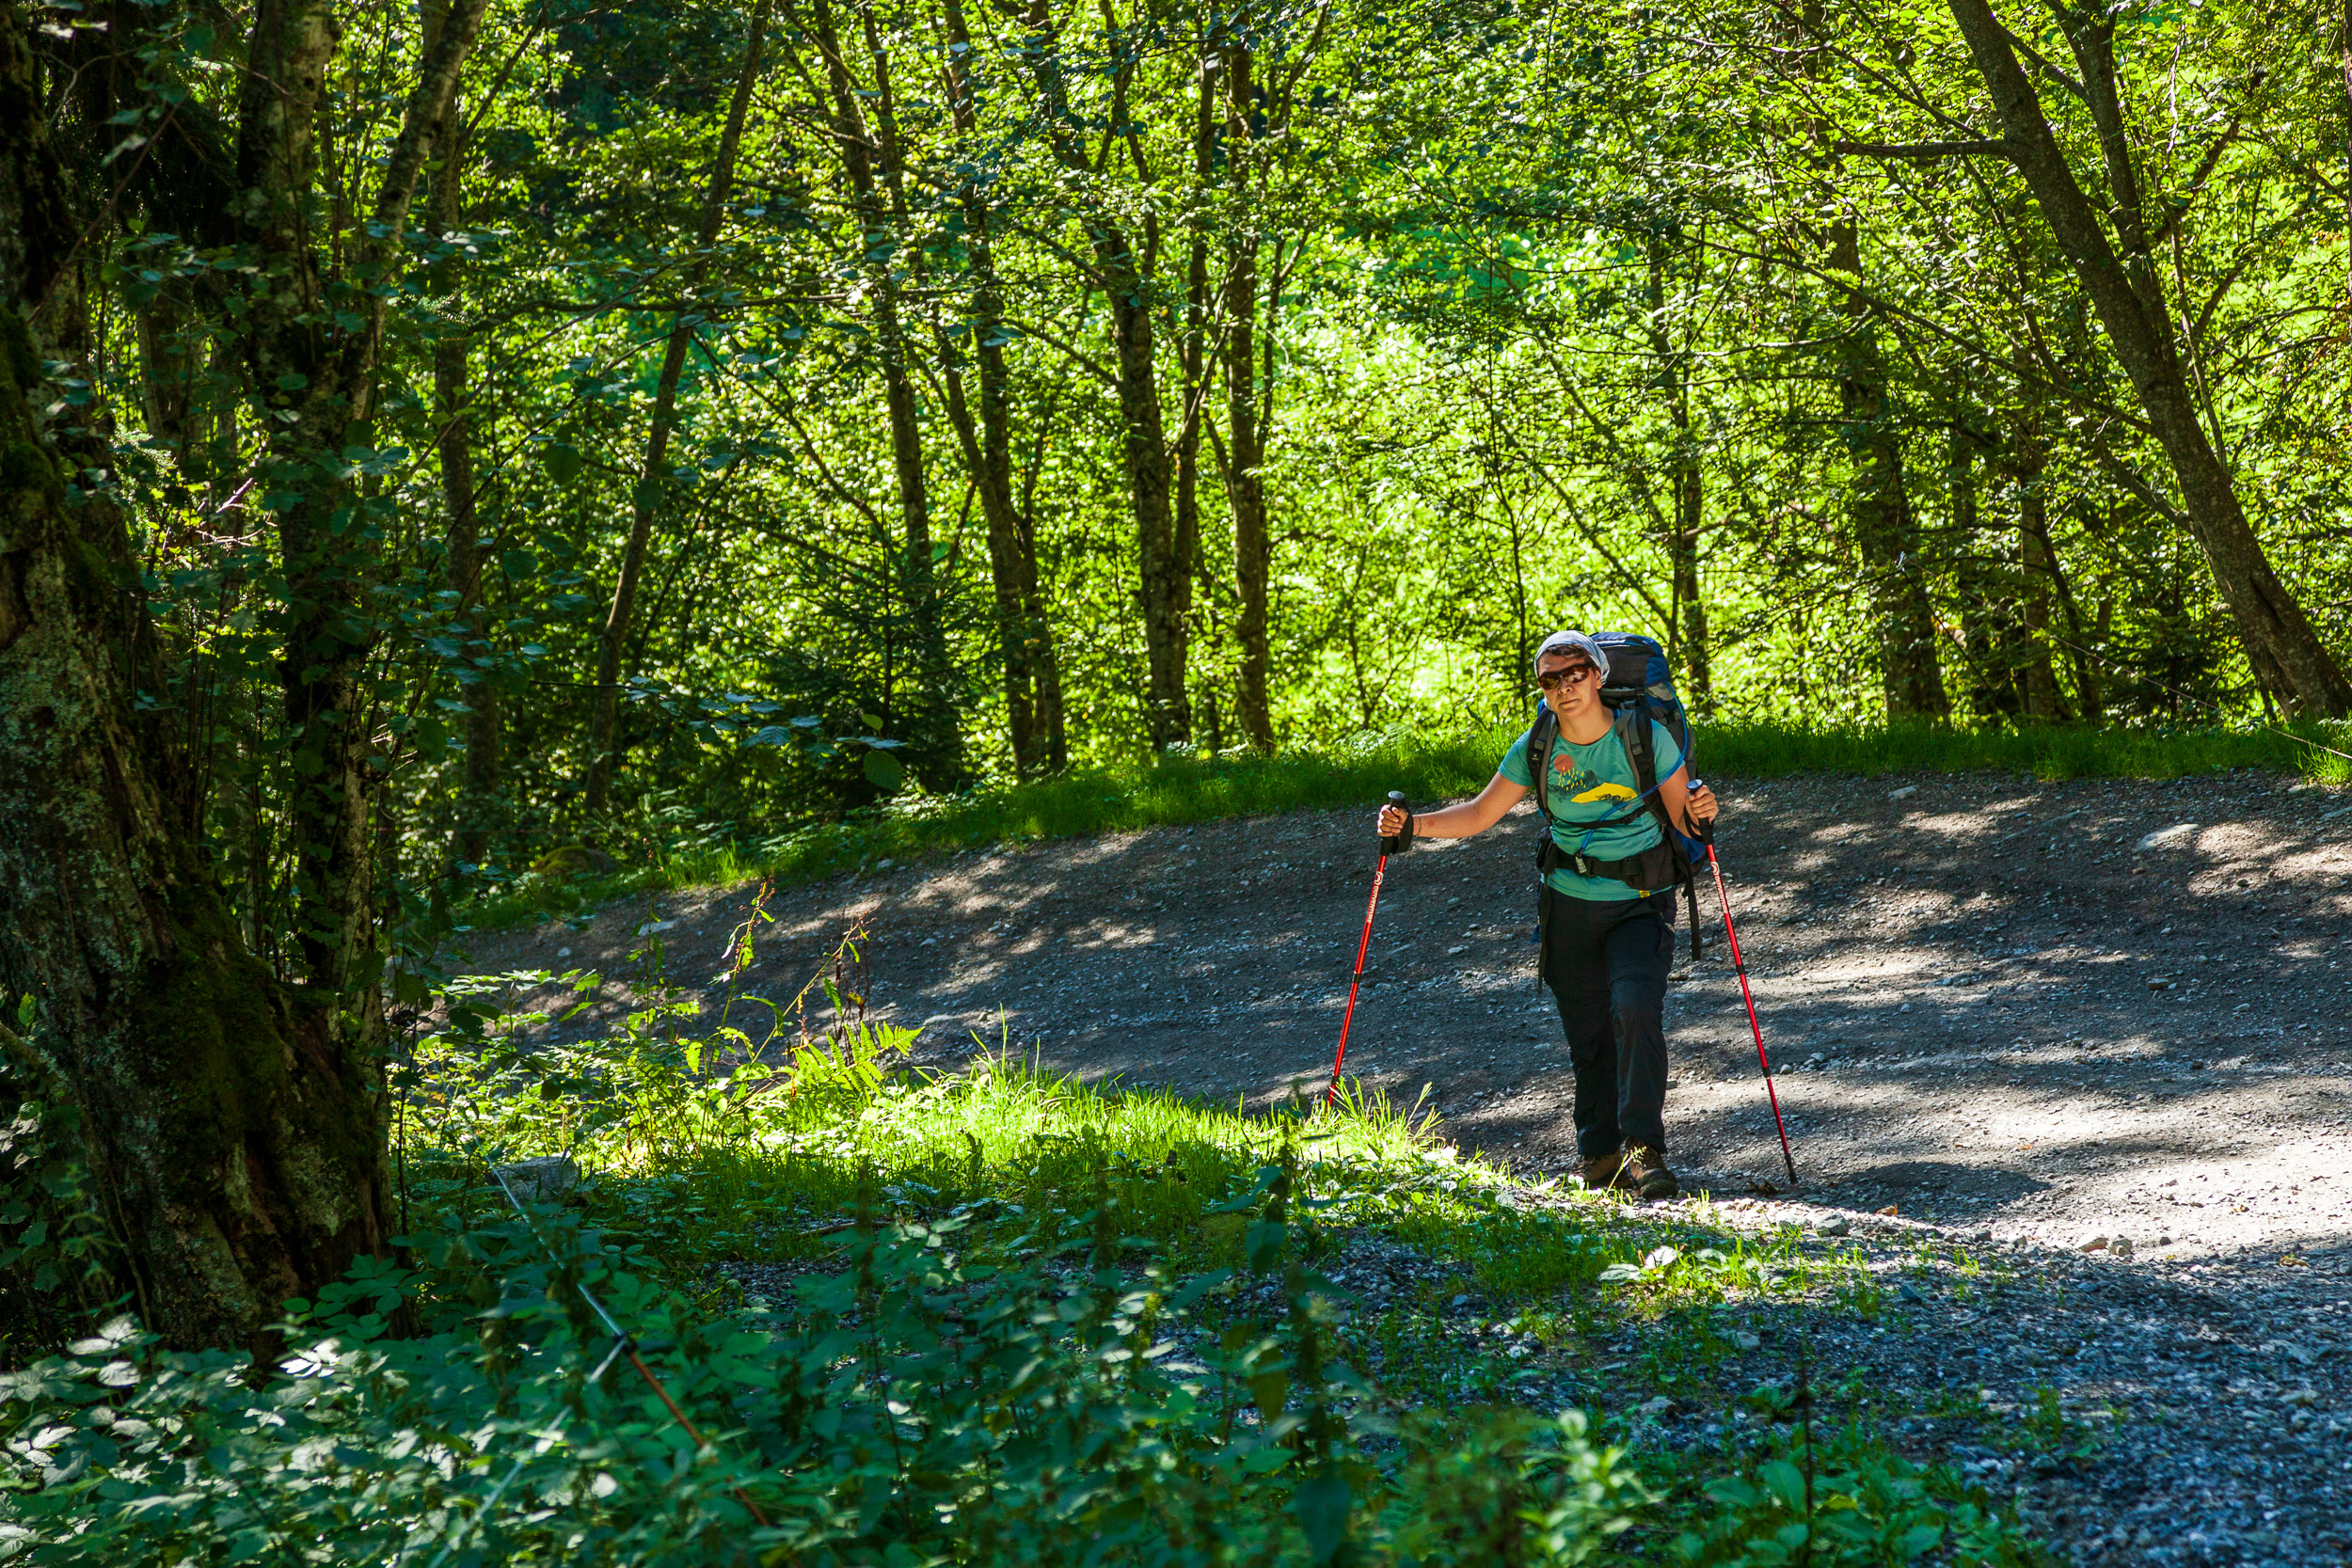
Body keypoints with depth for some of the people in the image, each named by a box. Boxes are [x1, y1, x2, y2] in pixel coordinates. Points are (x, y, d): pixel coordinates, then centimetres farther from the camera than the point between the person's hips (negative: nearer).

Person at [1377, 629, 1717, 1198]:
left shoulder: (1646, 736, -10)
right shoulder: (1536, 747, -3)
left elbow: (1683, 822, -4)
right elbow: (1479, 814, 4)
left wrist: (1700, 814, -27)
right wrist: (1413, 825, -9)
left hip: (1641, 904, -3)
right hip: (1570, 906, 3)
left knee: (1636, 1009, -23)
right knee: (1587, 1035, 7)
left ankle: (1644, 1149, -19)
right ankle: (1601, 1155, 22)